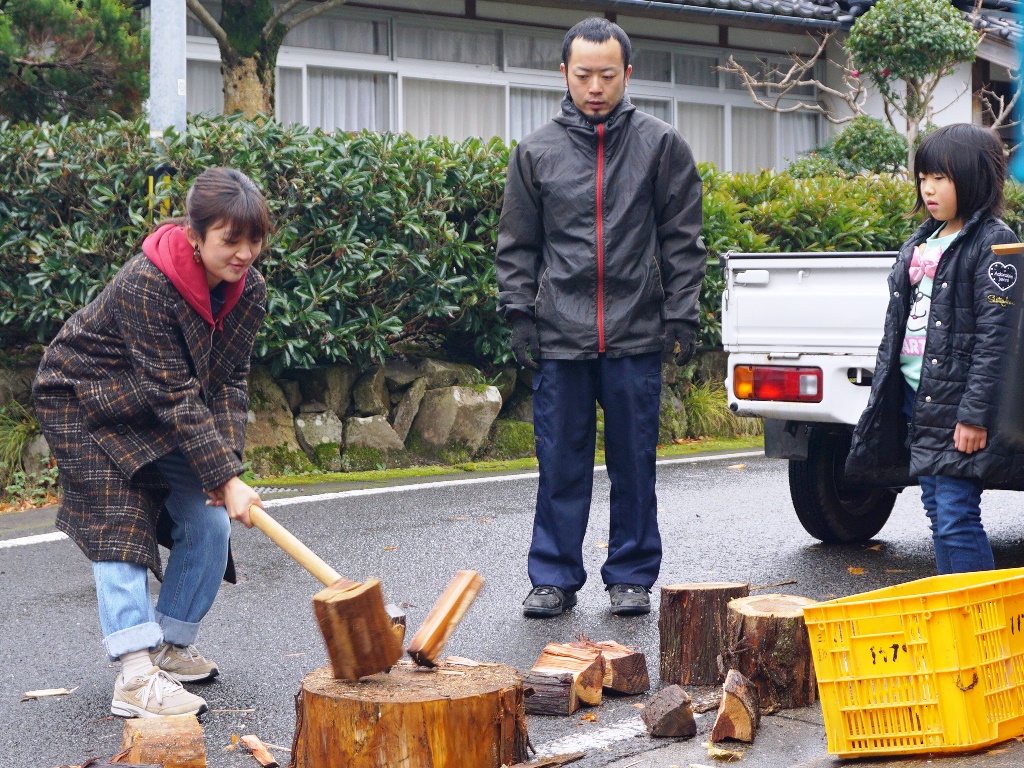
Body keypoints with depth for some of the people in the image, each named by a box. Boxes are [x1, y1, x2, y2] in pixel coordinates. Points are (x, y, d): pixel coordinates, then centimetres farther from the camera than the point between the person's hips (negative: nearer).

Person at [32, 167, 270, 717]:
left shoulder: (249, 290, -12)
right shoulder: (147, 285, -33)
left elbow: (228, 382, -9)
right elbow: (175, 395, -33)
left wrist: (227, 464, -22)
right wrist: (226, 477, -34)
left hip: (158, 415, 7)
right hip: (86, 403, -7)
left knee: (210, 520, -2)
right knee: (120, 525, -17)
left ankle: (171, 647, 13)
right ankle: (136, 677, -23)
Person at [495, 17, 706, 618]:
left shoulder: (661, 145, 3)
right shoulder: (537, 152, 7)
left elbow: (683, 241, 3)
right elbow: (518, 246, 11)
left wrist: (681, 316, -3)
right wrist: (519, 314, 2)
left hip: (636, 338, -1)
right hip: (560, 338, 1)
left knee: (635, 463, 6)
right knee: (561, 463, 5)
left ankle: (632, 575, 17)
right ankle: (555, 576, 15)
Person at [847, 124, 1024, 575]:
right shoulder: (921, 242, 16)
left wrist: (975, 415, -18)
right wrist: (884, 388, 16)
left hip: (959, 405, -8)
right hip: (915, 397, 8)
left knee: (956, 518, -10)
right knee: (937, 512, 13)